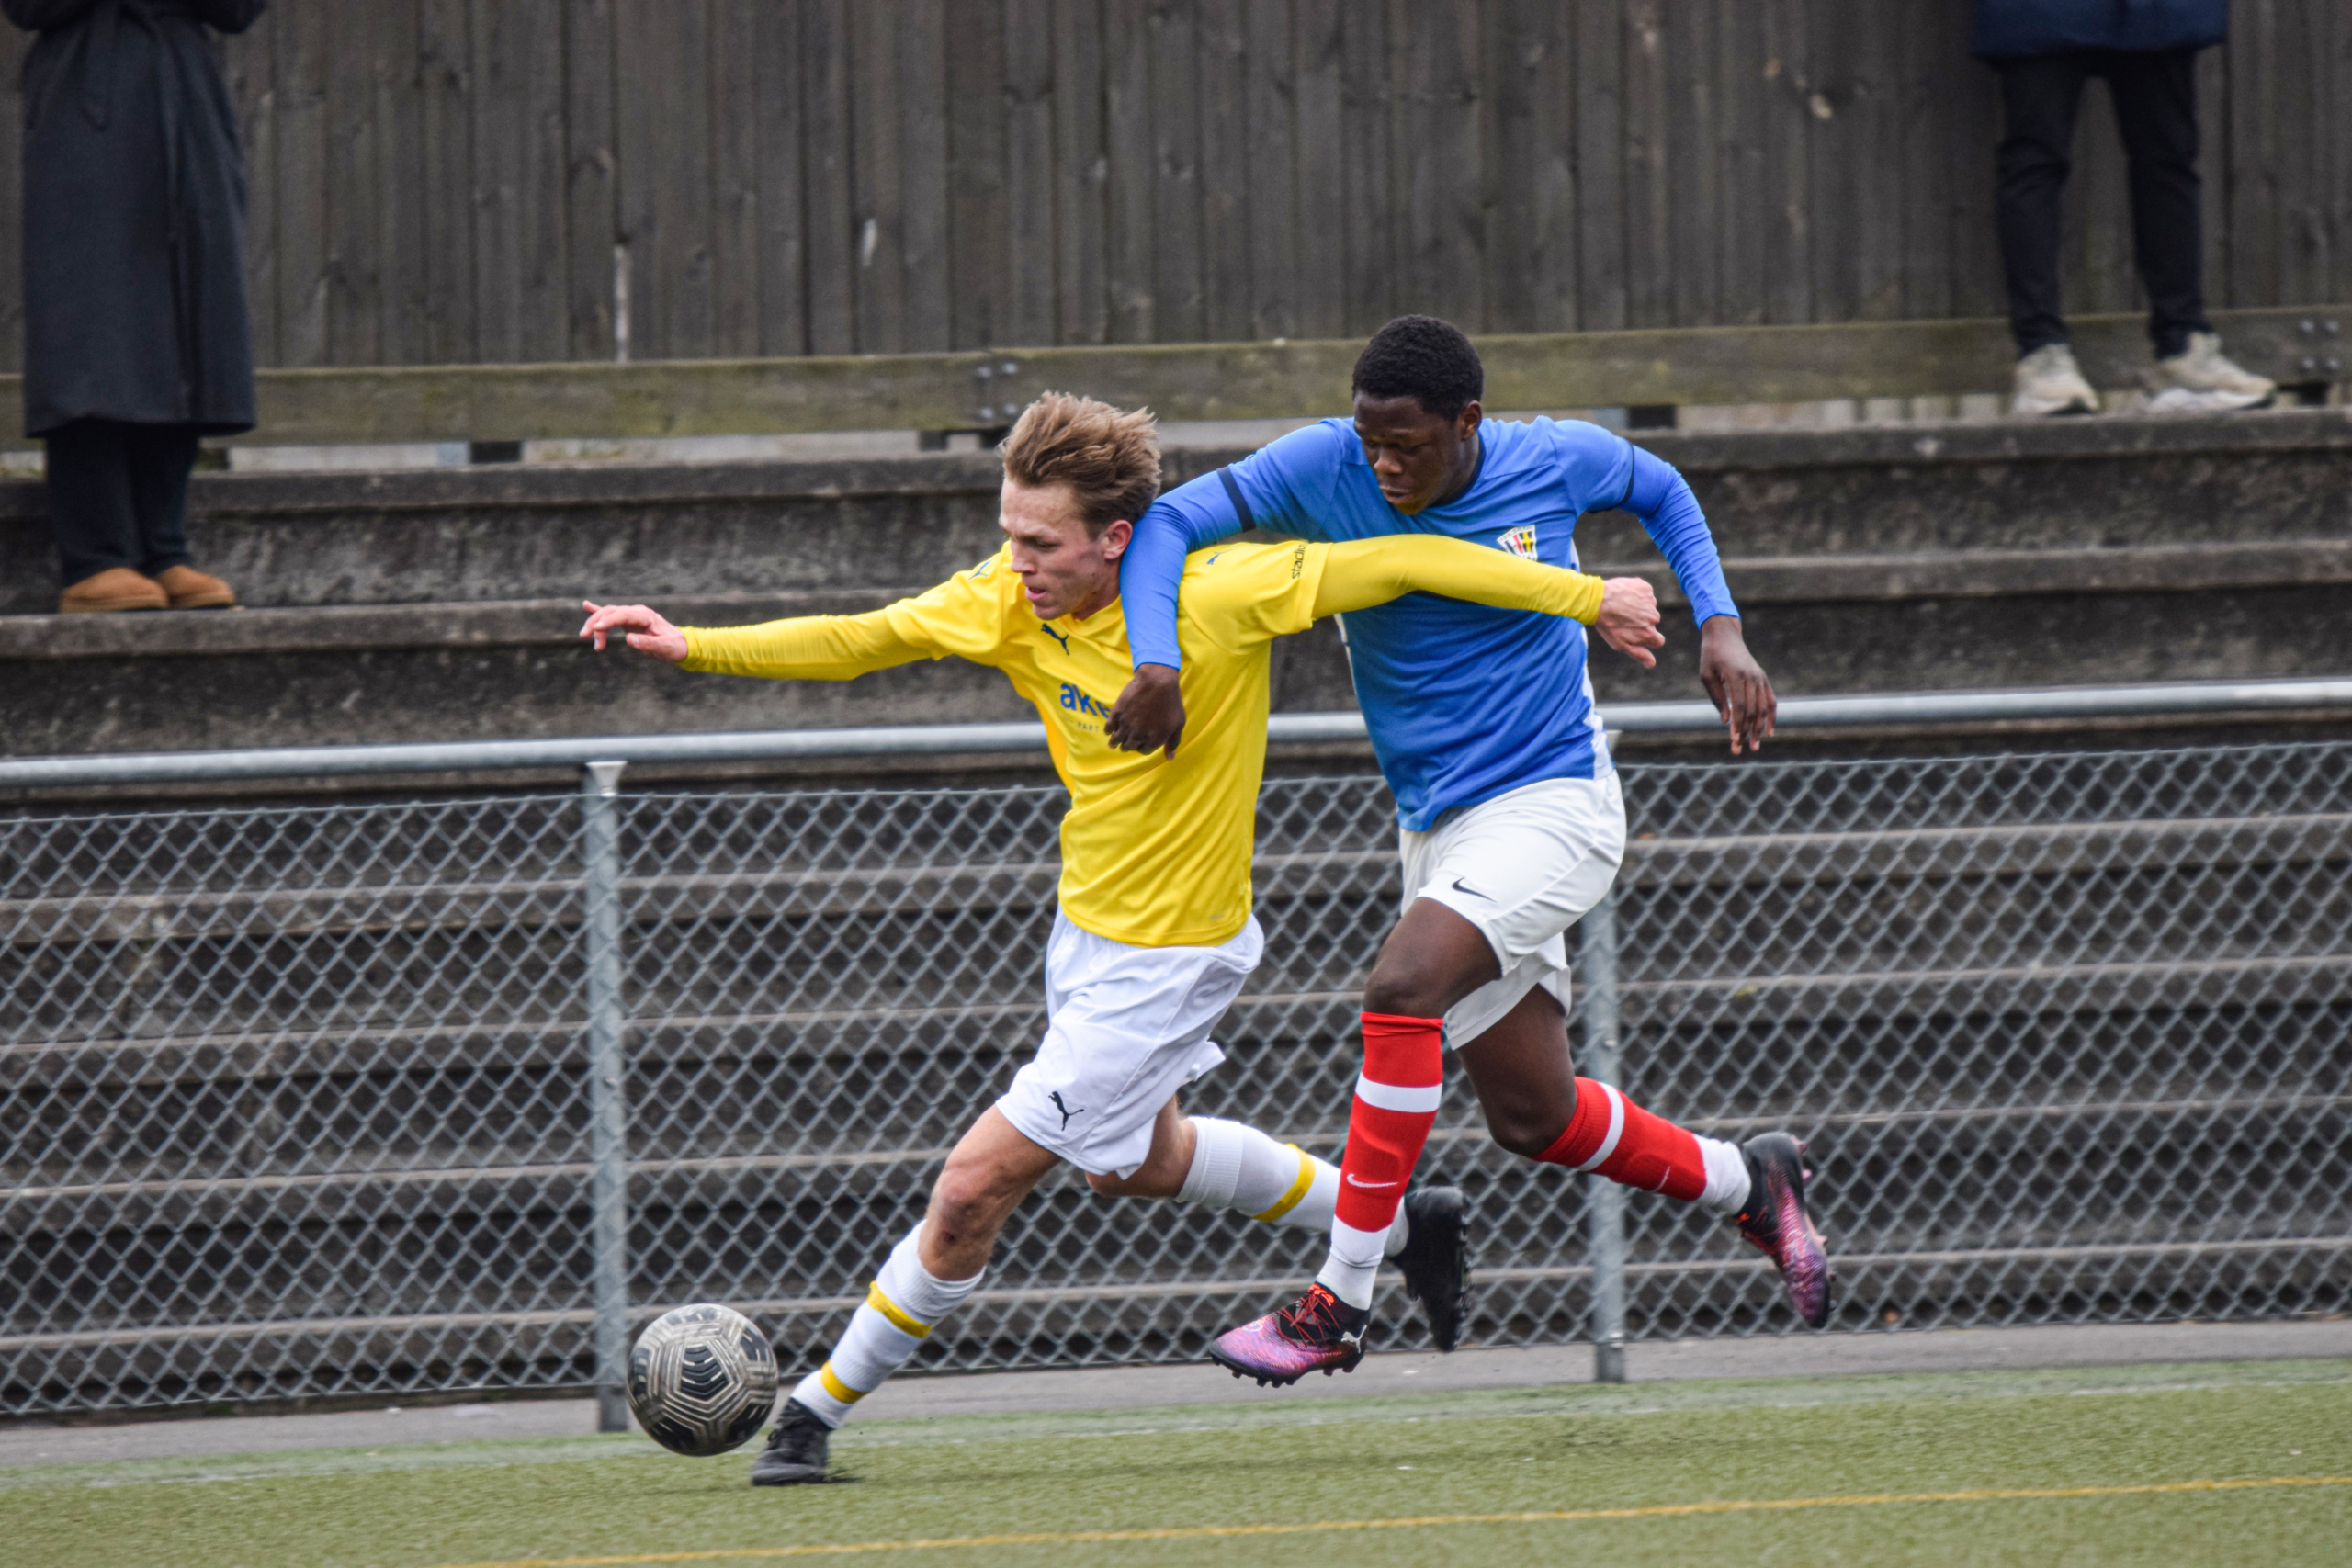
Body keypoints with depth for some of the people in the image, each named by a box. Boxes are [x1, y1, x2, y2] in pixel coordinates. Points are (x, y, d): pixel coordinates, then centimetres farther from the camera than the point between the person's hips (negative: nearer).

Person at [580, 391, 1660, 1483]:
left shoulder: (1216, 596, -27)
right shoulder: (1010, 603, -10)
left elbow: (1397, 565, -21)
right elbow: (858, 641, -5)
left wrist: (1586, 598, -17)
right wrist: (696, 647, -16)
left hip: (1164, 959, -8)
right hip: (1086, 929, 8)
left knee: (975, 1186, -8)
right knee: (1136, 1163, 30)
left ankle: (823, 1406, 7)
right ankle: (1401, 1226, 46)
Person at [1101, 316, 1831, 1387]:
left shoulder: (1554, 463, -9)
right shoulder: (1325, 469, -8)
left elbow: (1663, 495, 13)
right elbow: (1169, 524, -11)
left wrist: (1718, 629, 1)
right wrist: (1155, 660, -28)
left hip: (1553, 804, -5)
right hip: (1438, 829, 5)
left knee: (1403, 987, -27)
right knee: (1533, 1115, 9)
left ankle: (1341, 1301, -24)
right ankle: (1747, 1185, 36)